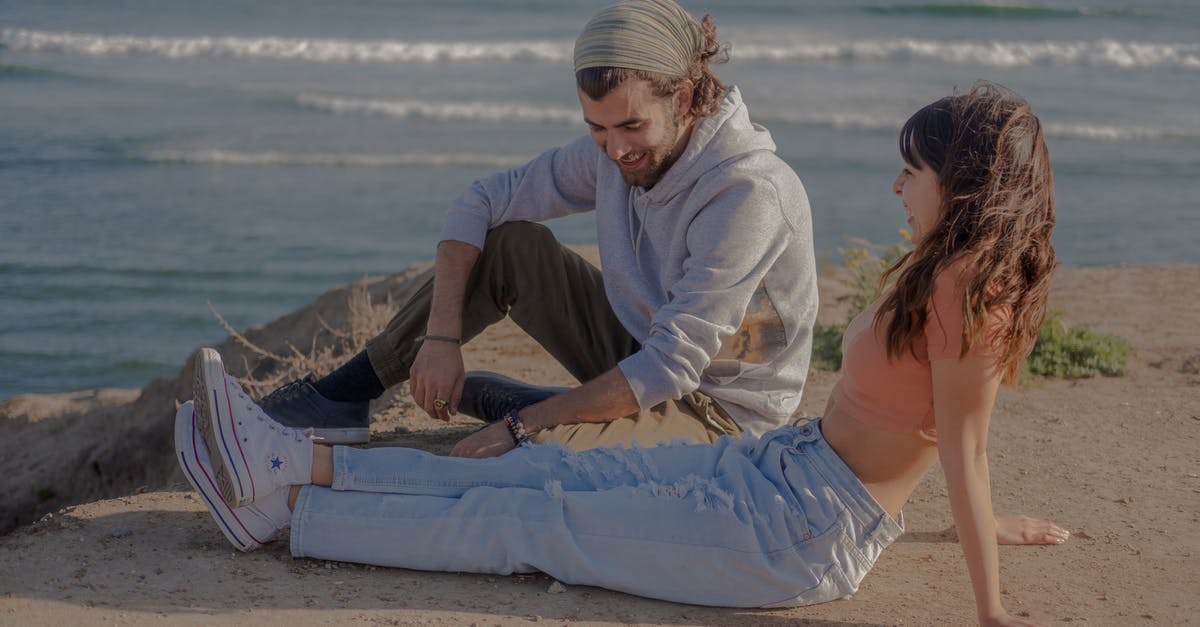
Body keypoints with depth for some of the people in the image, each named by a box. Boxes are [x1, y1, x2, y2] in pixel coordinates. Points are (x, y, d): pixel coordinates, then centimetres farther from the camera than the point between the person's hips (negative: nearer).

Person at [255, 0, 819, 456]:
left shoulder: (750, 193, -29)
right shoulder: (614, 152, -7)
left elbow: (671, 368, -30)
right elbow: (478, 204, -2)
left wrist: (523, 425, -29)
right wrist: (441, 337, -15)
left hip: (719, 414, -7)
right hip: (642, 360, 7)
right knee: (508, 244, -6)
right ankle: (346, 393, -2)